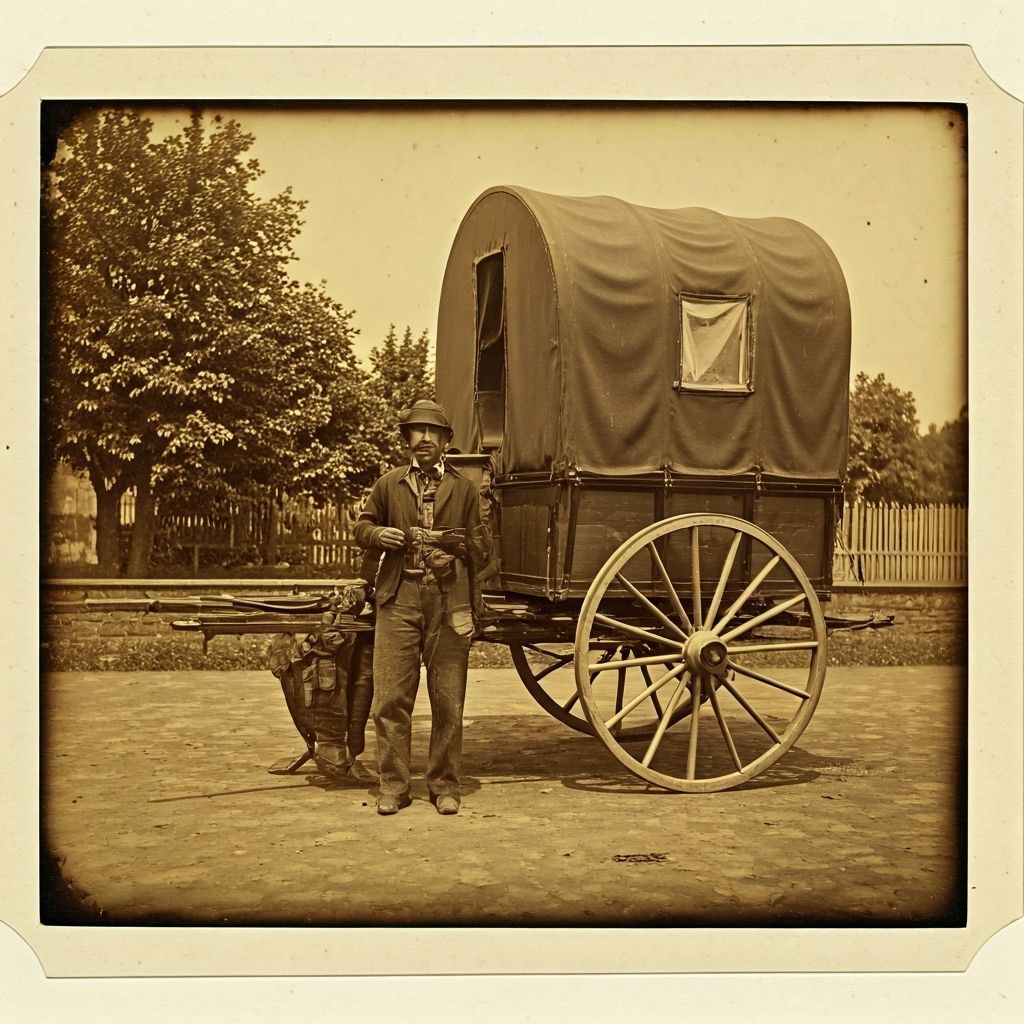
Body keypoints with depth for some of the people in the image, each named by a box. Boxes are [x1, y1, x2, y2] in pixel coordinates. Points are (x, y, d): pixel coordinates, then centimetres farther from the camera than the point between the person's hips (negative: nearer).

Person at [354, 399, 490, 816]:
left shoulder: (463, 488, 11)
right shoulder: (388, 485, 12)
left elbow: (480, 548, 12)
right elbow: (362, 527, 19)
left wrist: (456, 558, -7)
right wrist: (378, 535, -3)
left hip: (448, 601, 0)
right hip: (399, 599, 0)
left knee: (448, 701, 4)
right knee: (390, 697, -2)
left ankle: (445, 786, 16)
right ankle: (393, 786, 9)